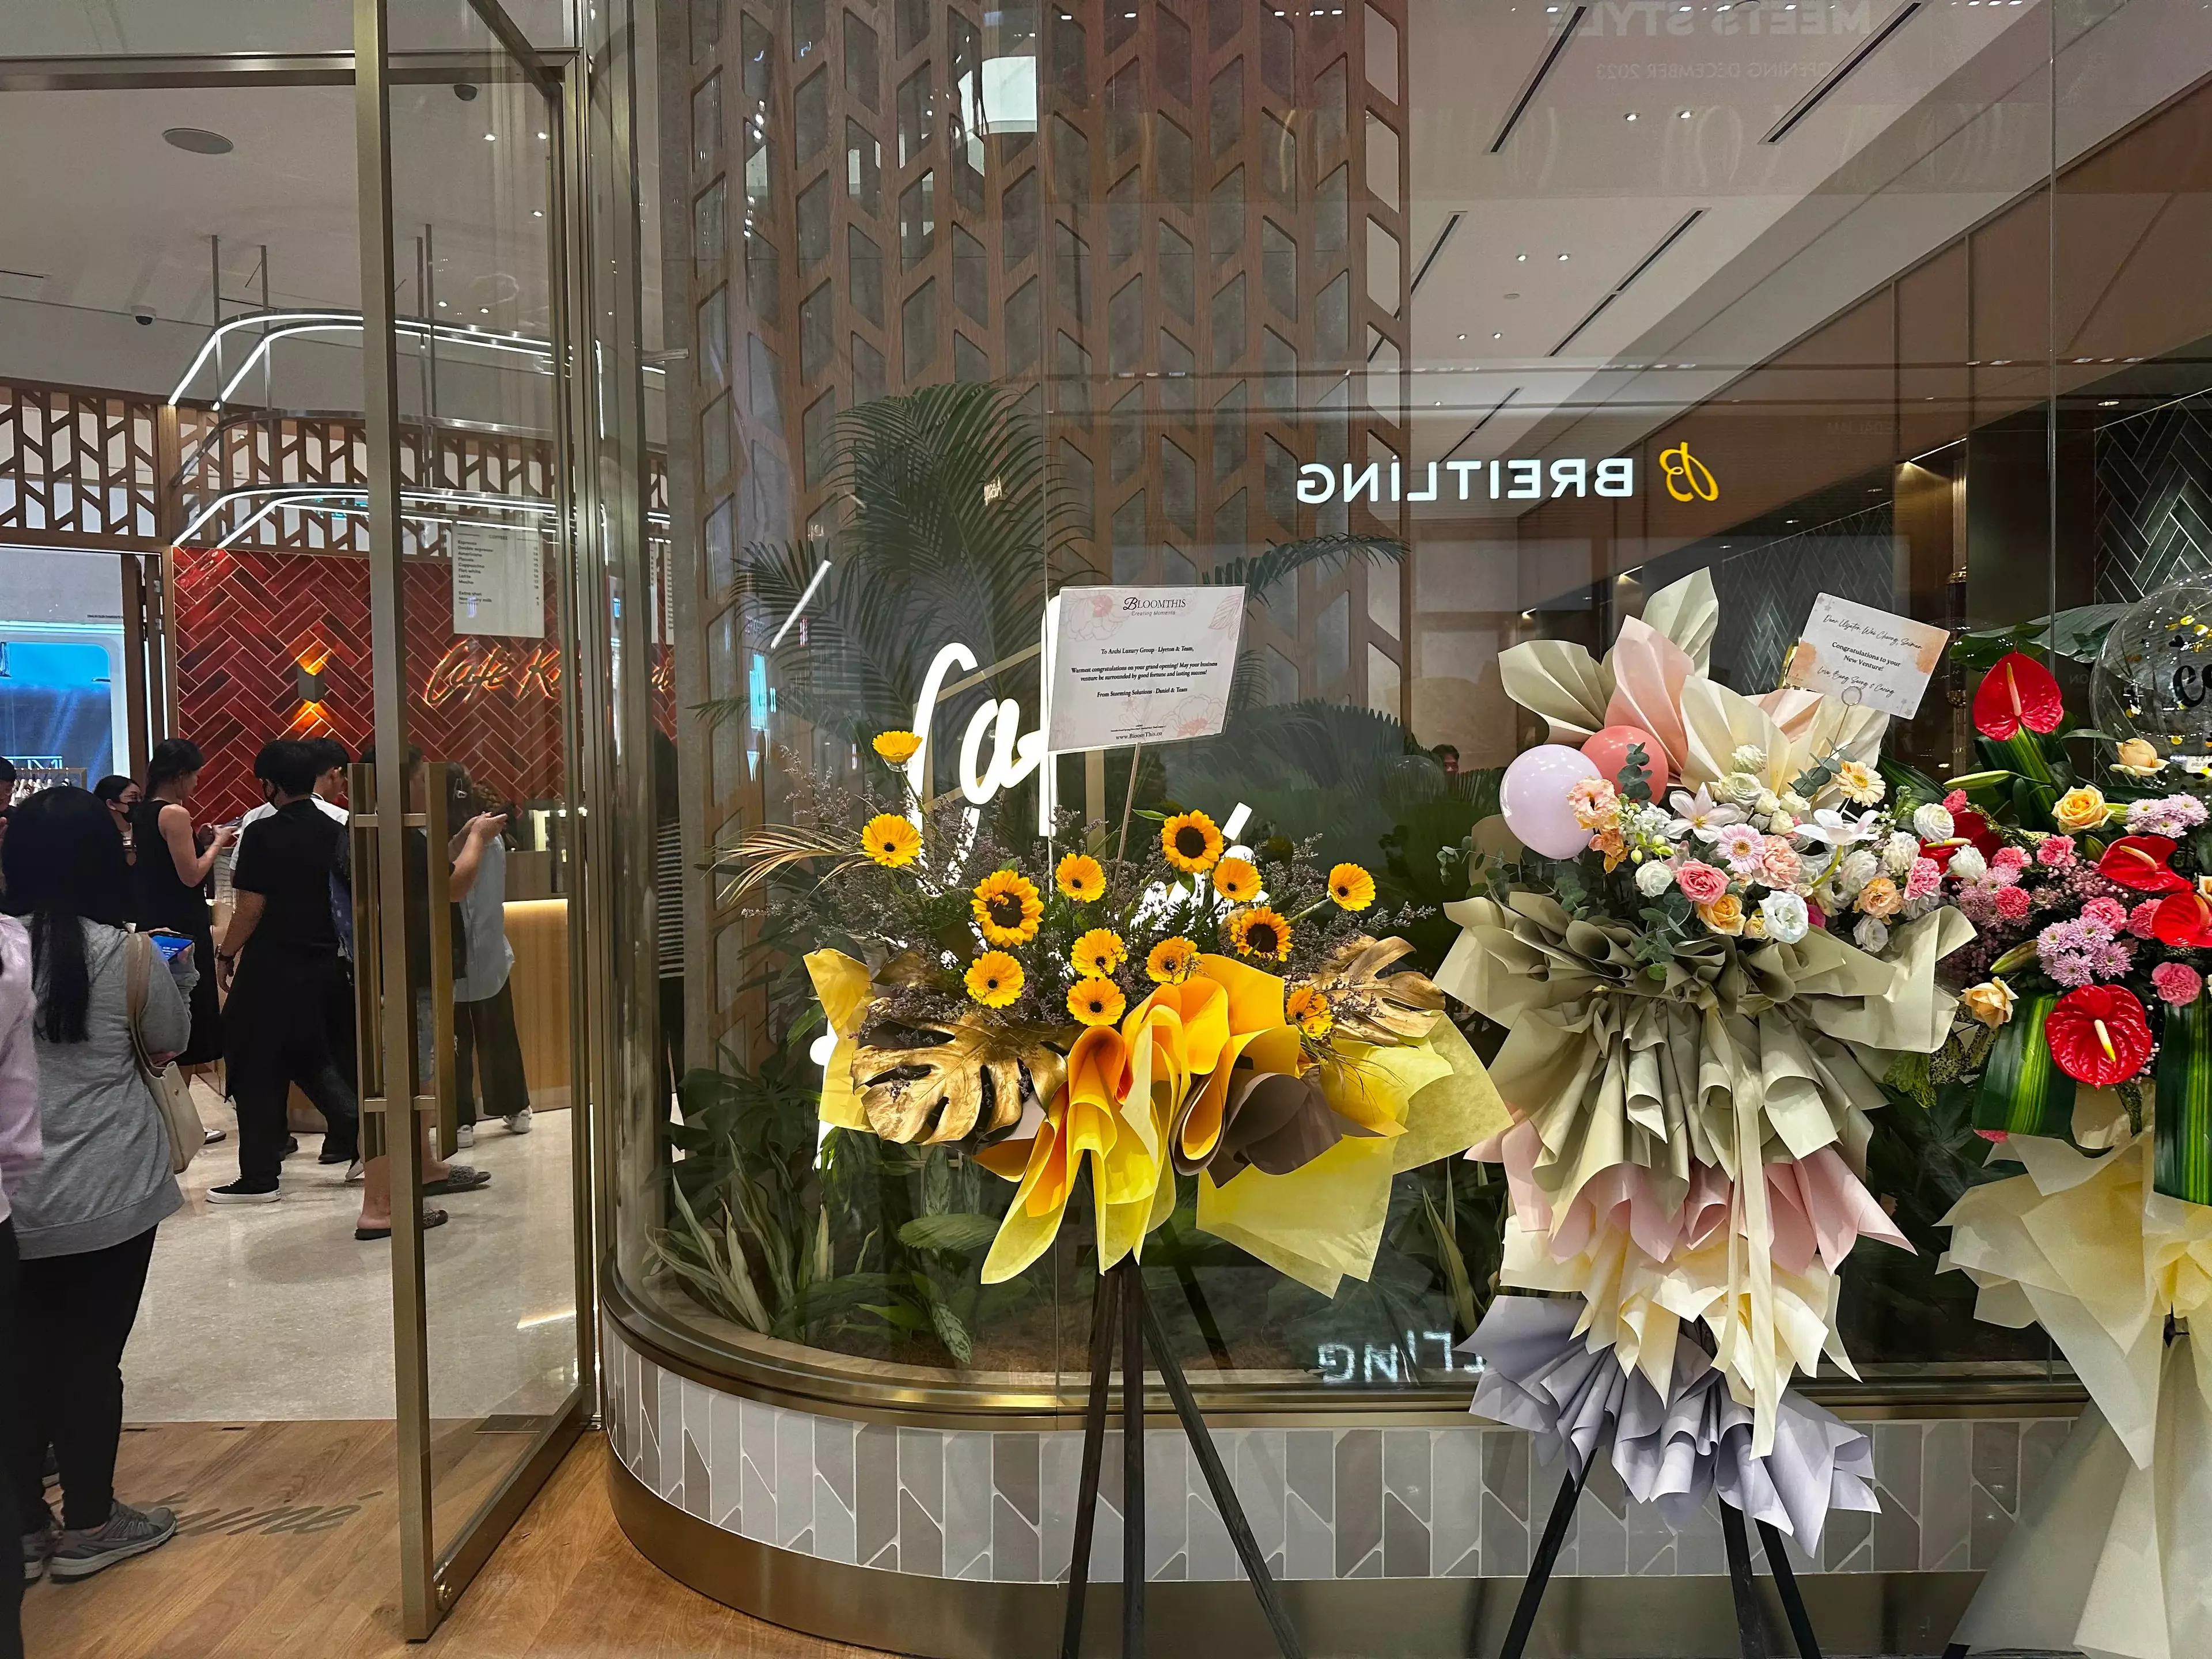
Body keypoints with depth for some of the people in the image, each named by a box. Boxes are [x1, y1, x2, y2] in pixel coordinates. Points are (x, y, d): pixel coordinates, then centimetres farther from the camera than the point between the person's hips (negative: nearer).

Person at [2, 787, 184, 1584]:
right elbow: (171, 1040, 5)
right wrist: (179, 979, 21)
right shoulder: (128, 954, -12)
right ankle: (88, 1526, 22)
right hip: (108, 1193, -3)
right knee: (91, 1357, 8)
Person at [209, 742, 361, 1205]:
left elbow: (251, 907, -14)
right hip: (324, 963, 6)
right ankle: (353, 1127, 7)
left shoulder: (262, 833, -13)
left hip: (271, 967, -6)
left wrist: (226, 954, -2)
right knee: (309, 1054, 23)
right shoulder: (335, 833, 5)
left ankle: (259, 1178, 8)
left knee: (254, 1066, 4)